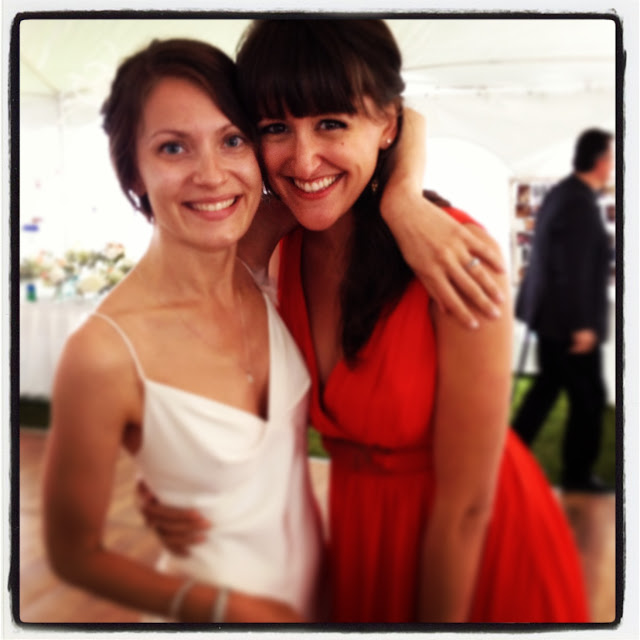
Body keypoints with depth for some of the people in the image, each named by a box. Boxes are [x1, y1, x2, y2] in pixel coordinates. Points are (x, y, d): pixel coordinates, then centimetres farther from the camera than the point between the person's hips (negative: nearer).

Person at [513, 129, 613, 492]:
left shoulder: (562, 192, 8)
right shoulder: (581, 203, -21)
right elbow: (574, 270, -24)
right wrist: (582, 325, -20)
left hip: (549, 311, 9)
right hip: (569, 319, -9)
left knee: (549, 383, 20)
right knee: (588, 397, 5)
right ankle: (577, 474, 19)